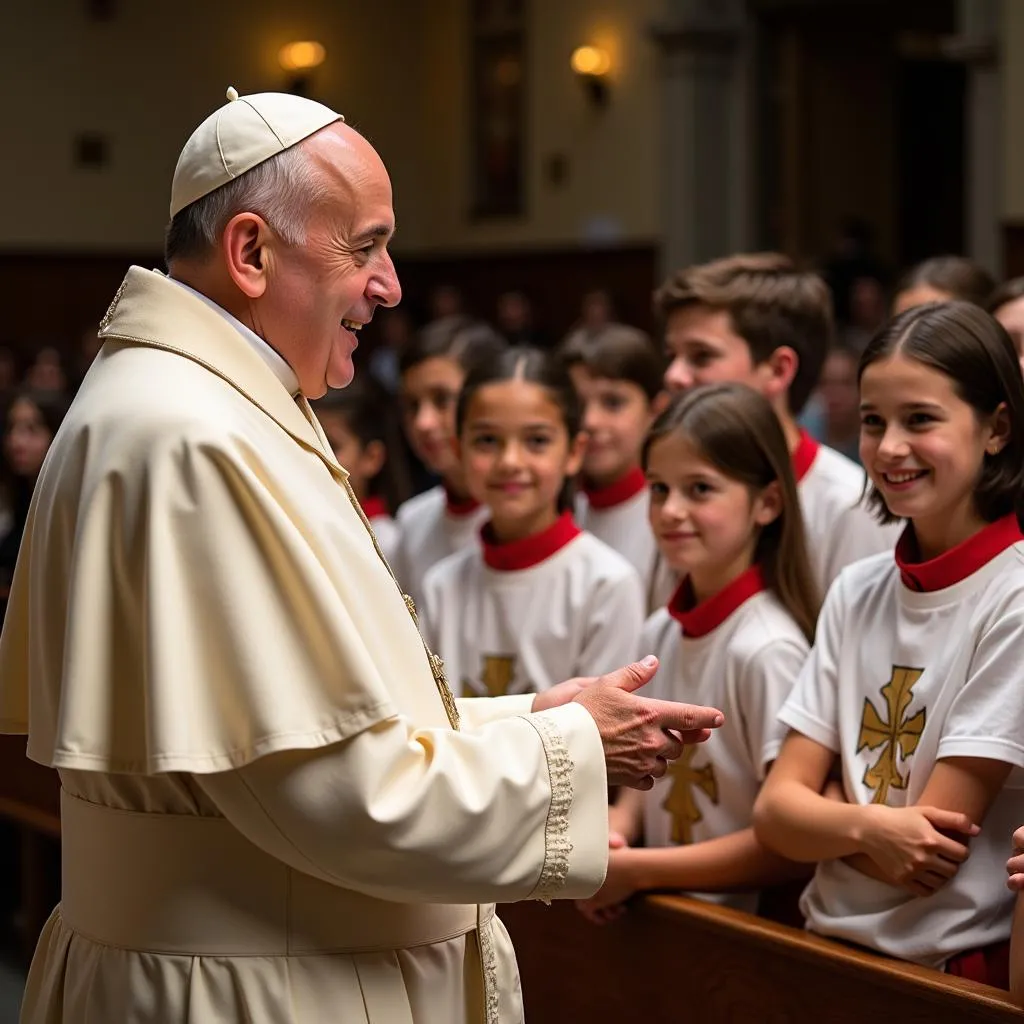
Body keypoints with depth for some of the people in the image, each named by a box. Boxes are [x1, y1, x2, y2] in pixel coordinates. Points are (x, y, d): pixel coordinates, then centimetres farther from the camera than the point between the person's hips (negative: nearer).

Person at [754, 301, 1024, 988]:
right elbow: (776, 810, 2)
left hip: (957, 971, -5)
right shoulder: (858, 594, 9)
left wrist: (823, 821, 1)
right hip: (829, 949, 5)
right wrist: (864, 828, -15)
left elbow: (935, 849, -10)